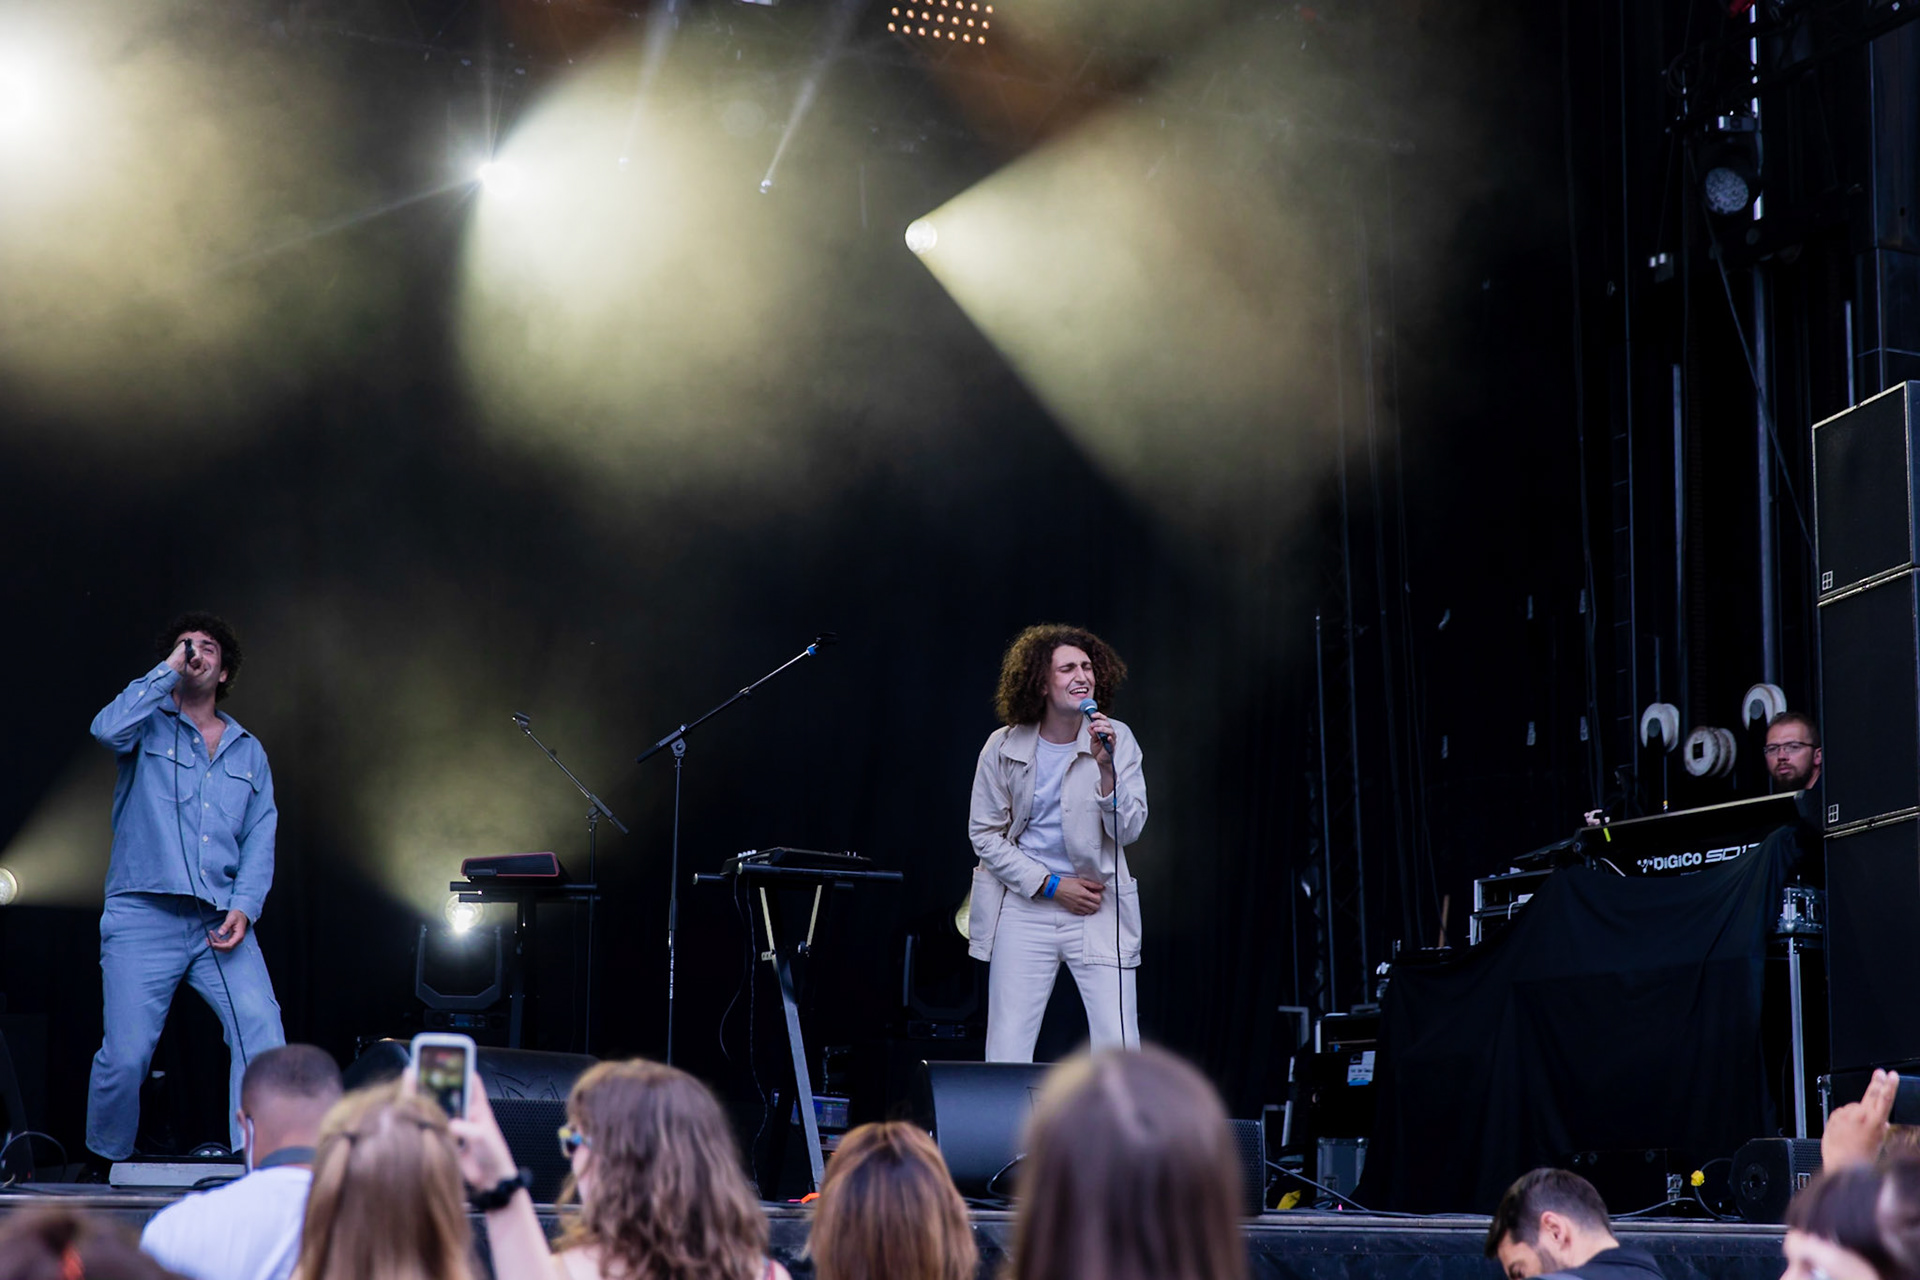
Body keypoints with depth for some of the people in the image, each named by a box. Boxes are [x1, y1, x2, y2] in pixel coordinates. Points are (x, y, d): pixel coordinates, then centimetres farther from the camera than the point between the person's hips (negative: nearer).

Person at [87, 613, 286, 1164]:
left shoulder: (248, 752, 20)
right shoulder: (148, 725, 10)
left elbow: (260, 838, 12)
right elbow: (107, 728, -15)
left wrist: (244, 907, -3)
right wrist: (169, 669, -9)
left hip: (221, 921, 3)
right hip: (144, 915, -3)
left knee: (262, 1028, -18)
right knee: (126, 1054, -7)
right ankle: (105, 1163, 15)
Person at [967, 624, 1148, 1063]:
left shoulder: (1116, 739, -2)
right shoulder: (1004, 747, -1)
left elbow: (1129, 830, -7)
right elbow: (985, 835, 2)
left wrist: (1106, 767, -22)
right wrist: (1051, 885, -6)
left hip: (1098, 912, 0)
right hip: (1023, 908, 0)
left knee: (1118, 1051, -6)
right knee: (1006, 1057, 1)